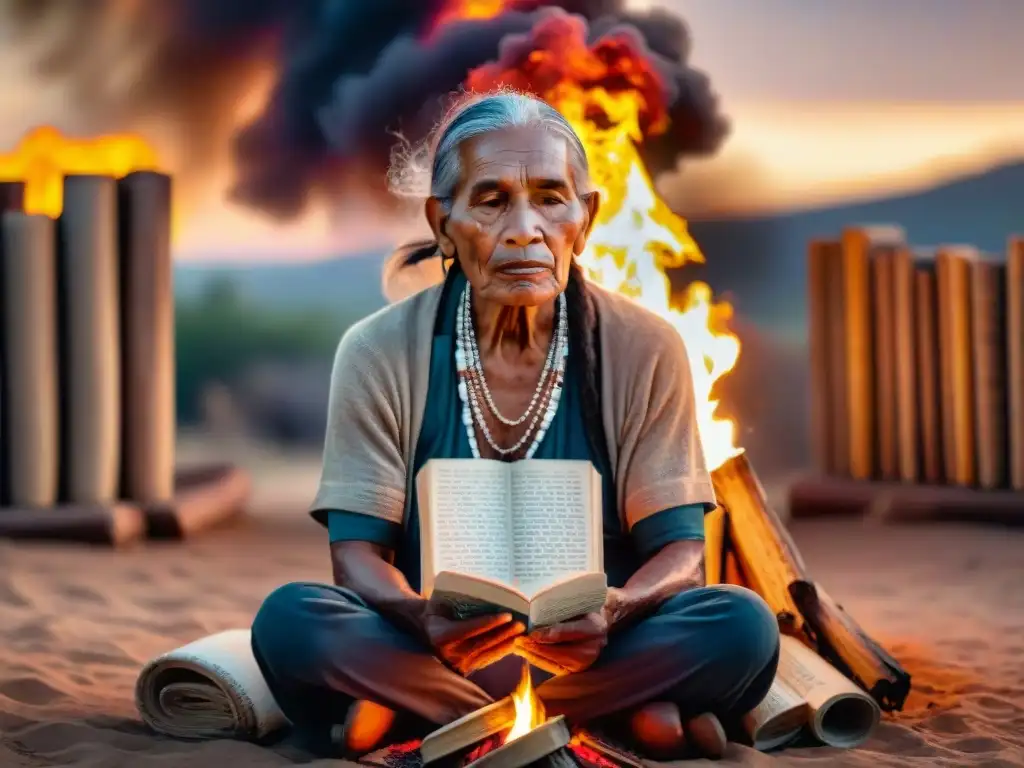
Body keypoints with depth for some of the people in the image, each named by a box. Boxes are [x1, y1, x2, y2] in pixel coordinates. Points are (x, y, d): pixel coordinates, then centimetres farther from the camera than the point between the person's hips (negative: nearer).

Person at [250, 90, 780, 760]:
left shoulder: (644, 351, -2)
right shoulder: (379, 354, -2)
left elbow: (680, 549, -5)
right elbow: (358, 553, -6)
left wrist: (613, 611, -30)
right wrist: (423, 620, -30)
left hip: (592, 650, 0)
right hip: (428, 647, 0)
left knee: (742, 625, -27)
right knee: (288, 620, -28)